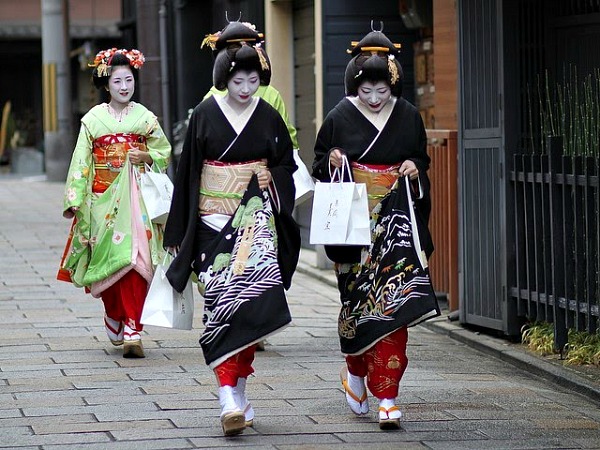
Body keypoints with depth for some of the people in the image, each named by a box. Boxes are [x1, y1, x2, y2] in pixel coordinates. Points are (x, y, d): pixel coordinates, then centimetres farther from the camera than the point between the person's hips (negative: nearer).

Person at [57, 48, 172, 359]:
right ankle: (115, 320, 23)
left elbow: (164, 152, 13)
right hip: (104, 196, 0)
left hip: (136, 196, 0)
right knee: (109, 259, 1)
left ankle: (132, 332, -12)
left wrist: (145, 156, -8)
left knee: (134, 260, -10)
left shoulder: (144, 117, 6)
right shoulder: (93, 119, 4)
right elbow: (81, 161, 2)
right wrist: (74, 199, -5)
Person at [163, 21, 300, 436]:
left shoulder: (269, 118, 5)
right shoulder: (205, 115, 1)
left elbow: (286, 169, 12)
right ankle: (231, 398, -14)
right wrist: (179, 231, 3)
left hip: (257, 223, 1)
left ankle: (238, 390, 8)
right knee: (221, 303, -10)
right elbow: (187, 173, 4)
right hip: (214, 222, -1)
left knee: (252, 302, -6)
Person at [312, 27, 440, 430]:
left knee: (392, 304, -7)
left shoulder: (408, 116, 5)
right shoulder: (340, 117, 0)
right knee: (358, 300, 3)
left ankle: (386, 397, -7)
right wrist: (332, 163, -13)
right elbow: (319, 164, 8)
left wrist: (415, 169, -5)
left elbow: (423, 160, 16)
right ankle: (356, 371, 30)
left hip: (396, 222, 1)